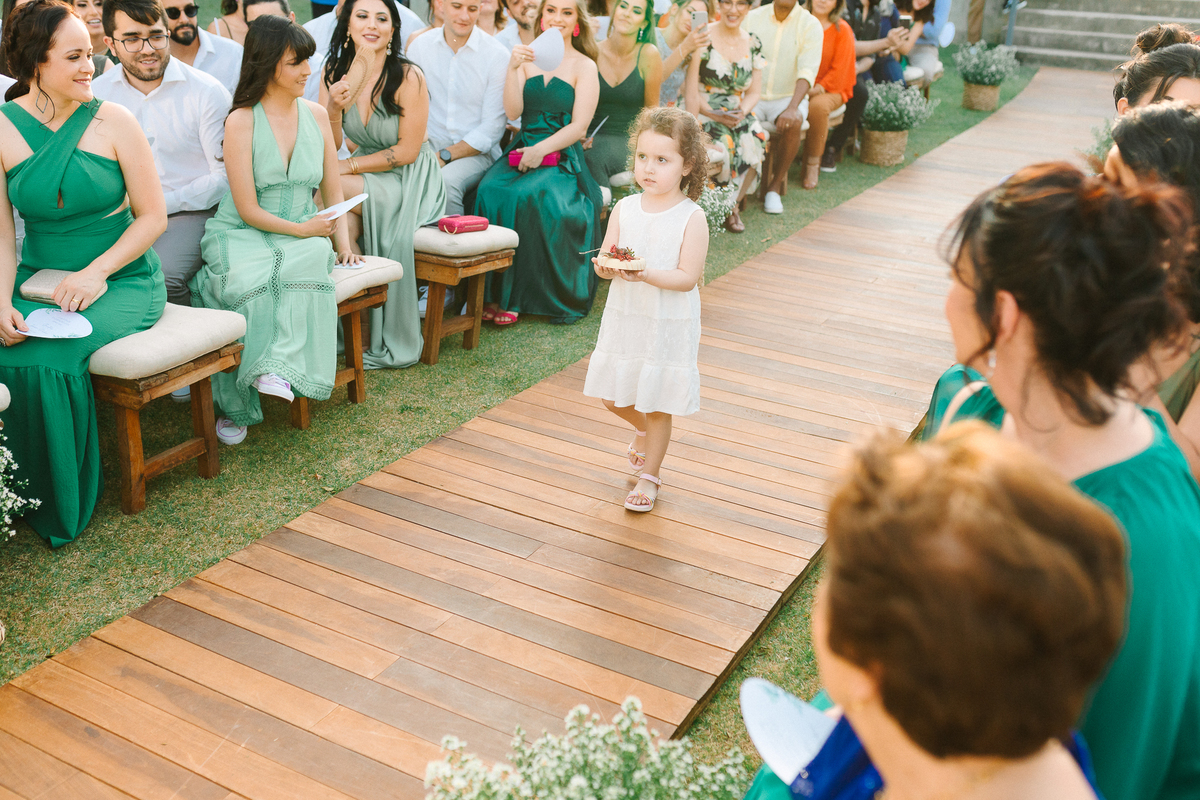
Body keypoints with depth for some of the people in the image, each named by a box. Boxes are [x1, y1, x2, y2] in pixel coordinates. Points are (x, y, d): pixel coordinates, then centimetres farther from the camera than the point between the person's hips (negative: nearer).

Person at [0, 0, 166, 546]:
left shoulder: (113, 122, -4)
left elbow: (153, 217, -4)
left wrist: (97, 271, -17)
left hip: (122, 281, -2)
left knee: (48, 360, -27)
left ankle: (61, 510, -7)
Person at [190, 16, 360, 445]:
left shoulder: (316, 115, 10)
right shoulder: (241, 121, -6)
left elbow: (333, 192, 13)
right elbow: (248, 209, -10)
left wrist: (343, 242, -2)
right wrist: (301, 229, -14)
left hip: (303, 238, 3)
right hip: (243, 236, -3)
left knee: (313, 258, -33)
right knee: (250, 280, -34)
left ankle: (276, 367, -40)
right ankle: (236, 406, -20)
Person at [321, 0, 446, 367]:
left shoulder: (409, 76, -15)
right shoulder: (334, 73, 2)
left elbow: (408, 151, -14)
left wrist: (347, 167, -15)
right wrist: (334, 109, -18)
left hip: (411, 181, -4)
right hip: (366, 176, 4)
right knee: (343, 221, -29)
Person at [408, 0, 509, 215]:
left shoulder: (497, 55, -5)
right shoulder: (420, 47, 5)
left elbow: (492, 128, -8)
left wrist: (444, 156, -15)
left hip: (477, 153, -3)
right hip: (430, 146, 3)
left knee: (445, 182, -33)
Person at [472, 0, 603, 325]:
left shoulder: (584, 66, 5)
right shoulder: (527, 57, 14)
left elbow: (579, 126, -4)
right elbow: (513, 111, 3)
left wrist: (540, 150, -17)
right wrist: (513, 69, -11)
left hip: (562, 158, -3)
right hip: (522, 150, 3)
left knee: (531, 197, -33)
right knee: (490, 192, -28)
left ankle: (521, 295, -20)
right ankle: (497, 293, -21)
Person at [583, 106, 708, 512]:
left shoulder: (691, 217, -13)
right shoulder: (624, 209, -1)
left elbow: (688, 277, -18)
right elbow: (603, 261, 0)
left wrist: (647, 274, -32)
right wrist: (606, 265, -23)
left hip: (669, 325, -4)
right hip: (624, 316, 4)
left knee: (658, 407, 6)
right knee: (613, 397, 15)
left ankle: (649, 475, 24)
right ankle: (644, 429, 46)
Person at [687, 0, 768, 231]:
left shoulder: (753, 43, 10)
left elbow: (754, 92, 10)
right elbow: (690, 90, -9)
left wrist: (742, 112, -11)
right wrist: (714, 114, -22)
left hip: (738, 114, 4)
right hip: (703, 112, -4)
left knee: (755, 140, -26)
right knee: (723, 142, -33)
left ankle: (733, 205, -6)